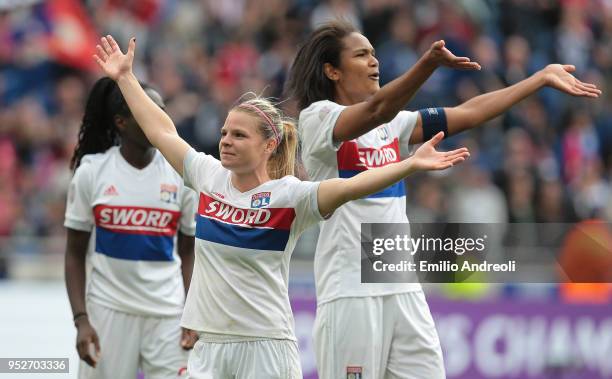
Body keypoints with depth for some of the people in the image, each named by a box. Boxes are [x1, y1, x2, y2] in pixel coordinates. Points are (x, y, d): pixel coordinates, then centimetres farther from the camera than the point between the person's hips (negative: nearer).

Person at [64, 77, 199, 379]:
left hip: (167, 314, 1)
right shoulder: (91, 172, -1)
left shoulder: (181, 173, 1)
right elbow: (75, 254, 3)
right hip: (109, 309, -1)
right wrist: (81, 320, -6)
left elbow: (189, 251, 8)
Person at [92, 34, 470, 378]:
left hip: (266, 346, -5)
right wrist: (126, 78, 23)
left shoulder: (289, 195, -9)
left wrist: (411, 165, -37)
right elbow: (161, 131, 17)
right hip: (210, 345, 5)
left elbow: (347, 187, -23)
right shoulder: (209, 177, 6)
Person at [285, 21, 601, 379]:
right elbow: (376, 110, -26)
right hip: (350, 291, -7)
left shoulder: (392, 124, 15)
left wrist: (542, 78, 12)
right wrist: (429, 63, -41)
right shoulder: (317, 117, -6)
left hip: (403, 288, 7)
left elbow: (468, 114, 15)